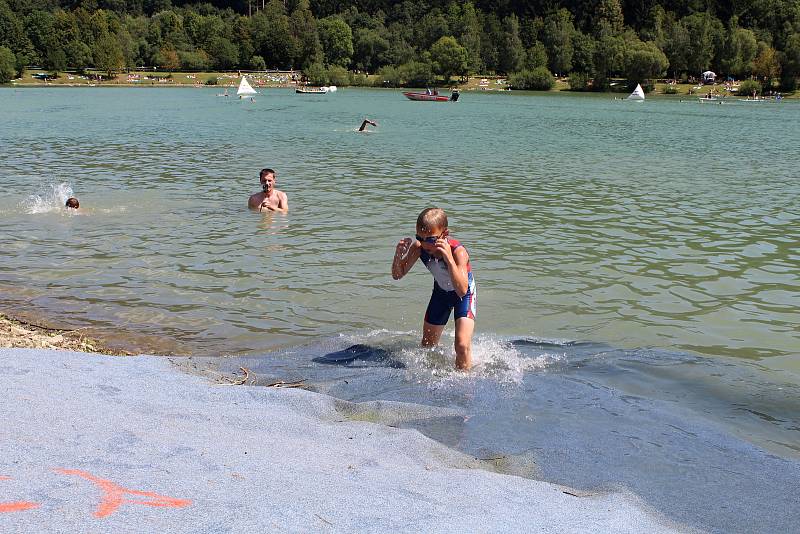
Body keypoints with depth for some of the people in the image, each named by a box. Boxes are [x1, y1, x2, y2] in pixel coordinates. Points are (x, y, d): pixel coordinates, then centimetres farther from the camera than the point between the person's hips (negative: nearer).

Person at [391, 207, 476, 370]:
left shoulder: (458, 251, -38)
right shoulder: (419, 247, -24)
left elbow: (461, 290, -50)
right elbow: (397, 275, -15)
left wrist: (449, 258, -59)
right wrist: (399, 254, -35)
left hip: (464, 294, -5)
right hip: (441, 292, 5)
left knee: (462, 345, -21)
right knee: (427, 346, 14)